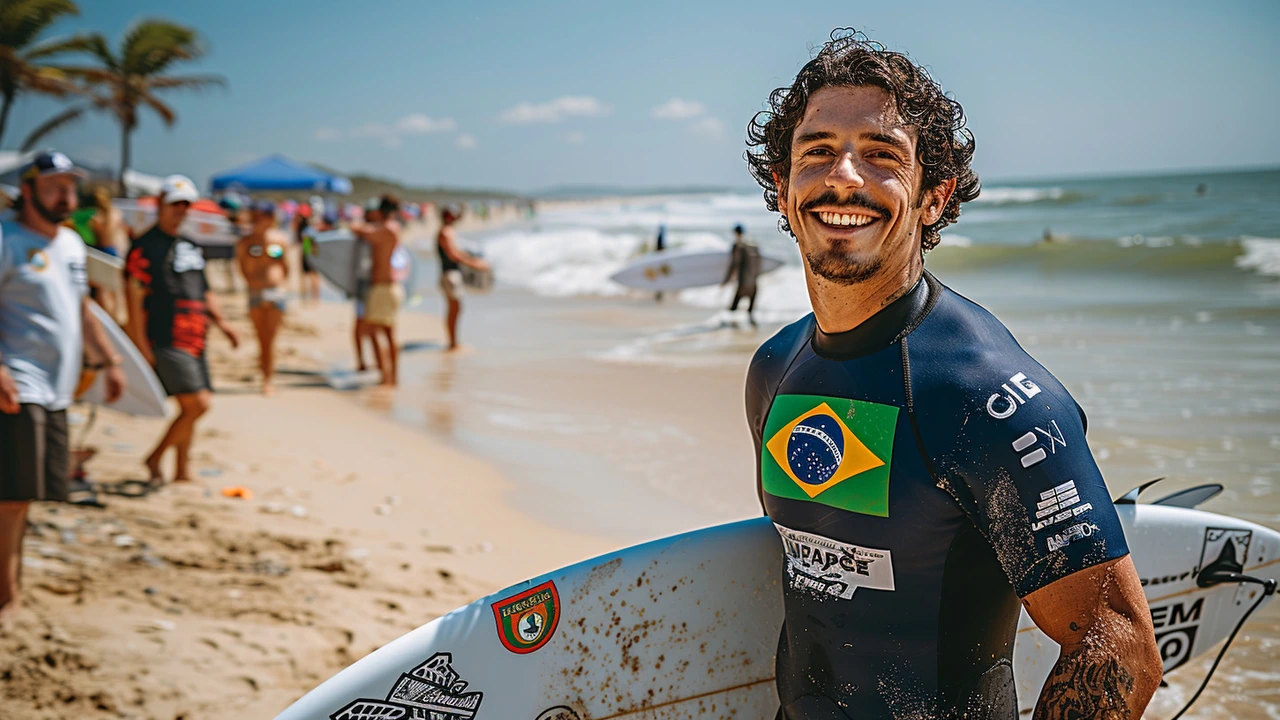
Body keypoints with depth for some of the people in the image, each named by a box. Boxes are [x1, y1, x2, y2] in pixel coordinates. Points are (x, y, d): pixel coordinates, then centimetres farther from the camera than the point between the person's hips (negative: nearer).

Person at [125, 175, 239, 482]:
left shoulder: (189, 247, 19)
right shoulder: (145, 247, -6)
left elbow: (203, 291, 26)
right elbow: (134, 298, -11)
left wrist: (221, 322, 13)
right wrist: (142, 347, -16)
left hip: (194, 341, 8)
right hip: (166, 342, -8)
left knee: (191, 409, 10)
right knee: (197, 403, -14)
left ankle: (181, 471, 20)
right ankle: (155, 459, 2)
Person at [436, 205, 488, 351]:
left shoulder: (448, 232, 17)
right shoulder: (445, 233, -15)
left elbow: (457, 252, 26)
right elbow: (453, 255, -23)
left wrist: (475, 260, 21)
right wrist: (474, 264, -19)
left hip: (454, 273, 10)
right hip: (450, 274, -10)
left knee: (454, 309, 12)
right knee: (454, 309, -8)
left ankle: (453, 342, 16)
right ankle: (453, 343, -7)